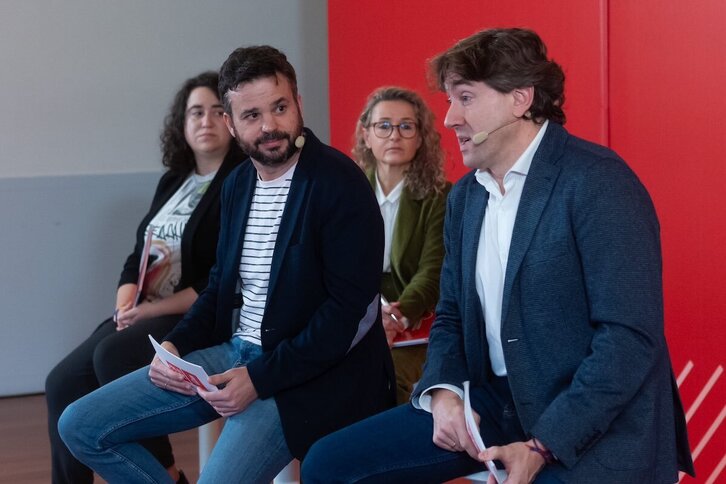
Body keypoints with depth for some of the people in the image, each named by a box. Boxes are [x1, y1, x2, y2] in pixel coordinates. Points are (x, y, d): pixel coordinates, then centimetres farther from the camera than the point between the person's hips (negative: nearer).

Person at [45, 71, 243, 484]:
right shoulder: (173, 181, 16)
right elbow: (138, 255, 16)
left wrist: (153, 310, -16)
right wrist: (125, 307, -5)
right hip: (145, 315, 8)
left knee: (112, 355, -29)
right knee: (64, 383, -9)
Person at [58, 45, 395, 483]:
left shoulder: (339, 182, -14)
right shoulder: (238, 184, 10)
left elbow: (348, 307, -18)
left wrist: (260, 379, -20)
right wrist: (175, 346, 1)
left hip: (301, 372, -8)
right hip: (231, 352, 8)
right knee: (81, 427, 2)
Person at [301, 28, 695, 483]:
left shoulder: (598, 180, -13)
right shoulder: (464, 196, 11)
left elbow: (631, 337, -19)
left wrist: (543, 446, -21)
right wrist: (443, 391, -4)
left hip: (594, 428, -7)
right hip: (494, 403, 7)